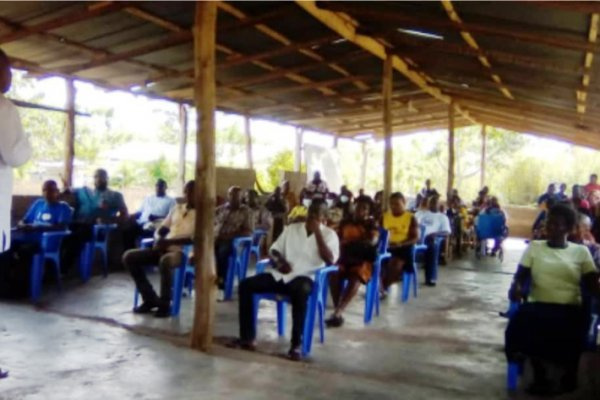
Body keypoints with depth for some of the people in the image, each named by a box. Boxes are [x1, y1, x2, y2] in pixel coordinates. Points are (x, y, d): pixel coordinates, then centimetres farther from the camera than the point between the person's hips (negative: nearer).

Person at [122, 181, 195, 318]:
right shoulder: (176, 208, 19)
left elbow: (195, 239, -14)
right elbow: (161, 229, 20)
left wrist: (169, 241, -21)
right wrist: (159, 240, -5)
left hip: (184, 252, -7)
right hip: (165, 248, 7)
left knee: (165, 261, -40)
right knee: (129, 256, -9)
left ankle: (165, 304, -20)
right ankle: (150, 299, -2)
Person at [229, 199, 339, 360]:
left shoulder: (329, 234, 4)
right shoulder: (291, 228, 16)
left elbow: (330, 260, -13)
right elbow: (274, 250, 16)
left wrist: (317, 232, -13)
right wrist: (278, 261, -7)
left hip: (305, 277, -5)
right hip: (281, 275, 5)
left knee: (300, 291, -41)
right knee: (246, 285, -14)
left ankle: (296, 344, -27)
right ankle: (247, 337, -7)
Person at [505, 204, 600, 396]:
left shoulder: (581, 251, 12)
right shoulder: (534, 247, 13)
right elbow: (520, 275, 9)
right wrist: (516, 287, -15)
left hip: (570, 309, 0)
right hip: (539, 305, 0)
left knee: (571, 331, -34)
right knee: (524, 320, -34)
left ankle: (569, 374, 1)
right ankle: (539, 375, -9)